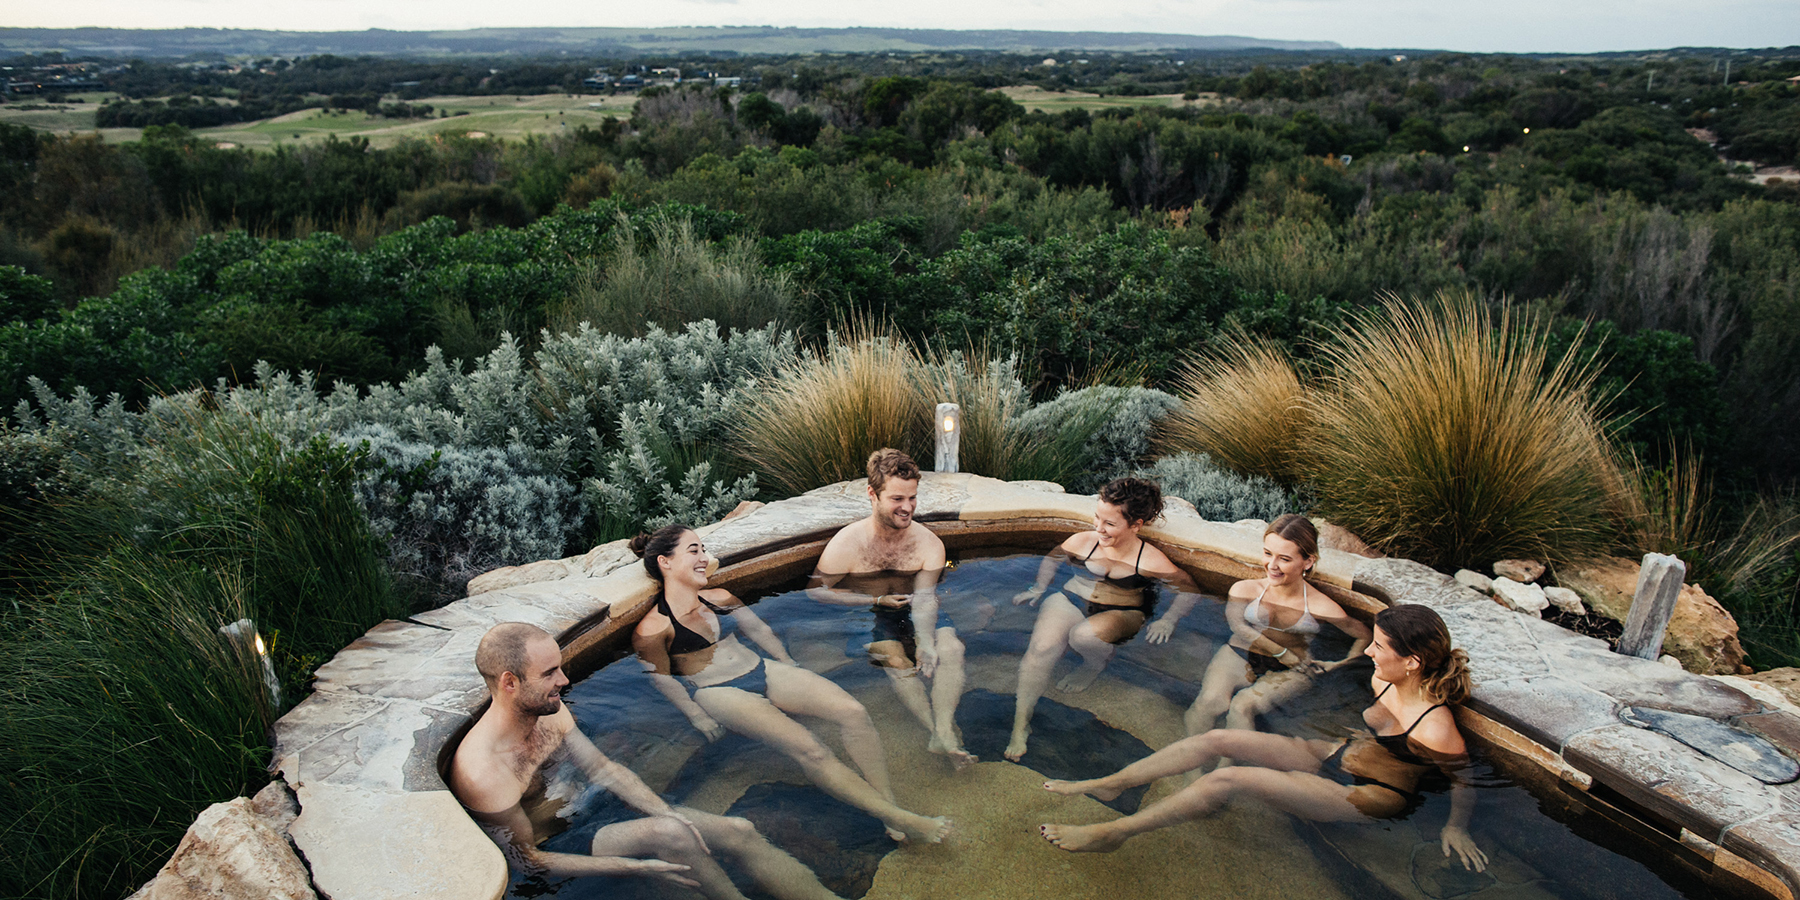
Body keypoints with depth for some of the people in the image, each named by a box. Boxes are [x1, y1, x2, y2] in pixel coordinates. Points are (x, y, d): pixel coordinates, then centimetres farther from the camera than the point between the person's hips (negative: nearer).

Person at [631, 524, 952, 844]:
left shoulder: (719, 599, 12)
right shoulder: (652, 629, -7)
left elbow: (759, 629, 21)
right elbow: (662, 679, -2)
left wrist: (791, 667, 18)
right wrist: (698, 717, -8)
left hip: (763, 670, 7)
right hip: (719, 694, -7)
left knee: (853, 711, -17)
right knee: (807, 747, -29)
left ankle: (889, 802, -17)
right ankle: (895, 818, -25)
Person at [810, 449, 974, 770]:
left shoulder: (929, 544, -7)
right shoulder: (846, 544, -14)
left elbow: (924, 598, -16)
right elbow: (816, 591, -9)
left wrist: (926, 641, -36)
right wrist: (876, 601, -13)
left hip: (911, 614, 3)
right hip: (864, 619, -3)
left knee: (951, 647, -25)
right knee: (895, 658, -31)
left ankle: (944, 731, -33)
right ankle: (940, 736, -31)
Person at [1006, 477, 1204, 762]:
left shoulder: (1151, 560, -4)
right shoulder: (1083, 541, 4)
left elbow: (1190, 589, 4)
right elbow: (1053, 558, 22)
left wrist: (1168, 620, -9)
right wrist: (1038, 588, 9)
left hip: (1119, 614, -2)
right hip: (1070, 601, 2)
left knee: (1083, 635, -37)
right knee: (1041, 648, -27)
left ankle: (1096, 665, 3)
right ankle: (1020, 726, -21)